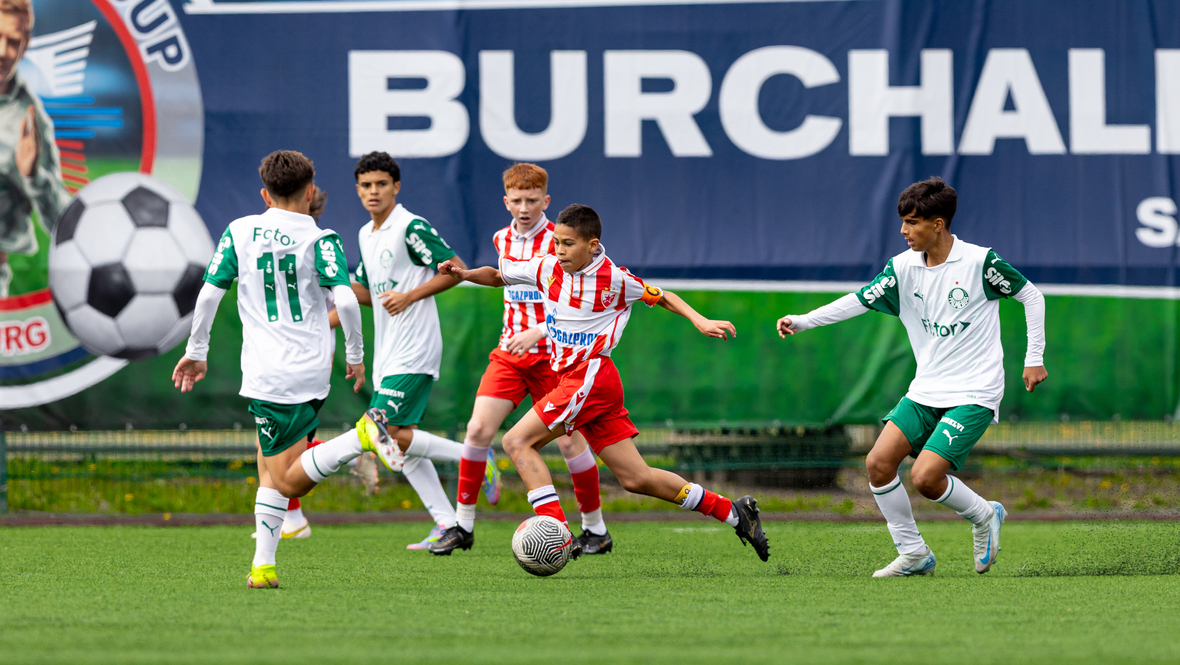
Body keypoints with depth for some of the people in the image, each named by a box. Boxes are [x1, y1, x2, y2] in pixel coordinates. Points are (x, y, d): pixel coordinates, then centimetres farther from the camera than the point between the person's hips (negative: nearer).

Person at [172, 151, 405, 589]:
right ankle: (263, 565, 3)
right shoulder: (320, 239, 0)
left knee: (288, 482, -3)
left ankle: (364, 435, -27)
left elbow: (208, 294, 1)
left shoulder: (239, 232, 4)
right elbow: (345, 300, -12)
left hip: (266, 373, -2)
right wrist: (356, 355, 2)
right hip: (312, 369, 2)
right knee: (268, 465, 16)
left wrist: (196, 352, 13)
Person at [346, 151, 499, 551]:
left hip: (414, 351, -9)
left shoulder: (411, 227, -11)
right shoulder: (365, 235, 15)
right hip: (387, 352, 9)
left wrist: (410, 296, -18)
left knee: (389, 433, -17)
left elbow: (454, 269, -12)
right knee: (399, 441, 4)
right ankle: (446, 523, 6)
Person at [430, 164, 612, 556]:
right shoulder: (502, 240, 9)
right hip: (510, 351, 5)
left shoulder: (559, 243, -10)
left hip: (551, 356, -5)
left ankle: (596, 530, 9)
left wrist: (538, 332, -24)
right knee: (478, 428, -9)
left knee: (569, 439, -7)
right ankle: (463, 526, -1)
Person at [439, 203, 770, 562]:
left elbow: (662, 297, 7)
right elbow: (498, 275, 19)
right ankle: (733, 512, 15)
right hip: (572, 380, 7)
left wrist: (700, 321, -4)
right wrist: (464, 274, 0)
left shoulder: (613, 279, -8)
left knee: (517, 441, -14)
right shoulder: (548, 268, 7)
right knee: (636, 479, 7)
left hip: (591, 377, -7)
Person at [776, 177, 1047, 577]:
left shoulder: (980, 262, -11)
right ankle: (913, 554, 6)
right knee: (878, 463, -8)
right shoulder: (903, 268, 2)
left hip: (973, 394, -6)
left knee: (925, 477, -18)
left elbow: (1031, 296, 0)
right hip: (926, 390, 6)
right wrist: (803, 321, -15)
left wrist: (1034, 358, -1)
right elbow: (860, 300, -4)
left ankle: (984, 517, 11)